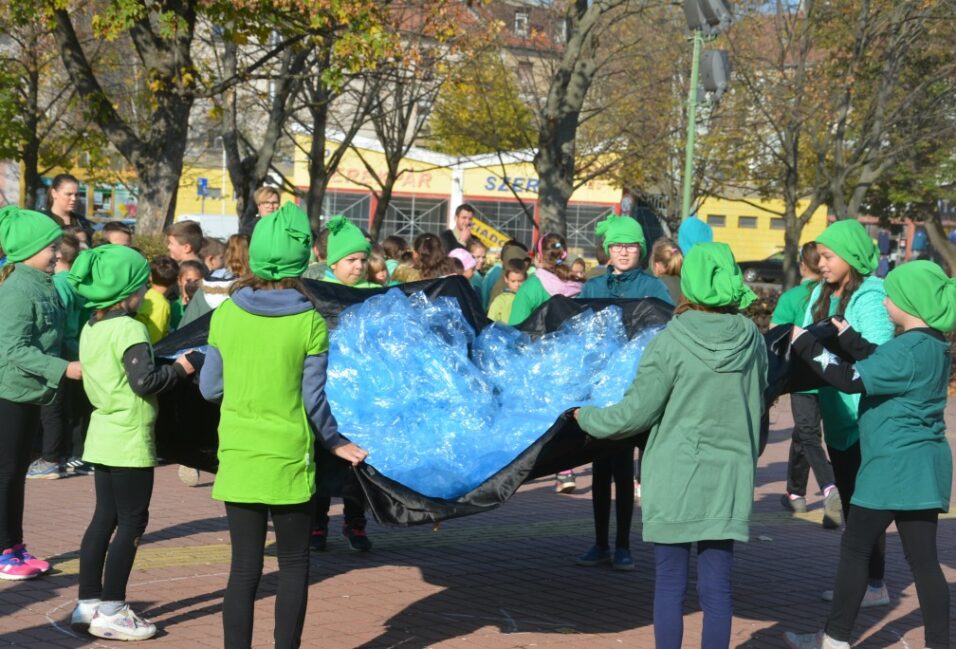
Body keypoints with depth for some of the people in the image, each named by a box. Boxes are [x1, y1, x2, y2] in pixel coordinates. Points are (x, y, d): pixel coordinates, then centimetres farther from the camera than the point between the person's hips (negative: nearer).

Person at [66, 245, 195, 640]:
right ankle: (110, 612, 1)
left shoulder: (90, 329, 9)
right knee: (132, 522, -1)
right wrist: (179, 369, -8)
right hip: (130, 440, -9)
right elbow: (145, 382, -24)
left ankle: (88, 603, 18)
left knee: (104, 517, 14)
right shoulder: (130, 330, -18)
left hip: (103, 436, 9)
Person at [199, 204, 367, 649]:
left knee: (244, 567, 7)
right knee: (294, 565, 12)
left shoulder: (226, 313, -2)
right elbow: (313, 400, -6)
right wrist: (335, 443, 9)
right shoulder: (309, 322, -9)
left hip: (237, 458, 2)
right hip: (289, 459, -2)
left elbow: (210, 388, 4)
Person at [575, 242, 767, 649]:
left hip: (675, 478, -3)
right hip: (729, 478, 3)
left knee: (669, 585, 6)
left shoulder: (671, 343, -12)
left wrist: (585, 417, 9)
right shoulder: (752, 340, 0)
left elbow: (635, 414, -7)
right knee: (716, 587, 7)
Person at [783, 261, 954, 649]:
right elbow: (880, 365, 22)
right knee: (922, 558, 8)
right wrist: (848, 337, 17)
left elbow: (853, 380, -23)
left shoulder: (910, 349, -20)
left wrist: (805, 344, -14)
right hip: (919, 466, 9)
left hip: (895, 467, -9)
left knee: (855, 549, 3)